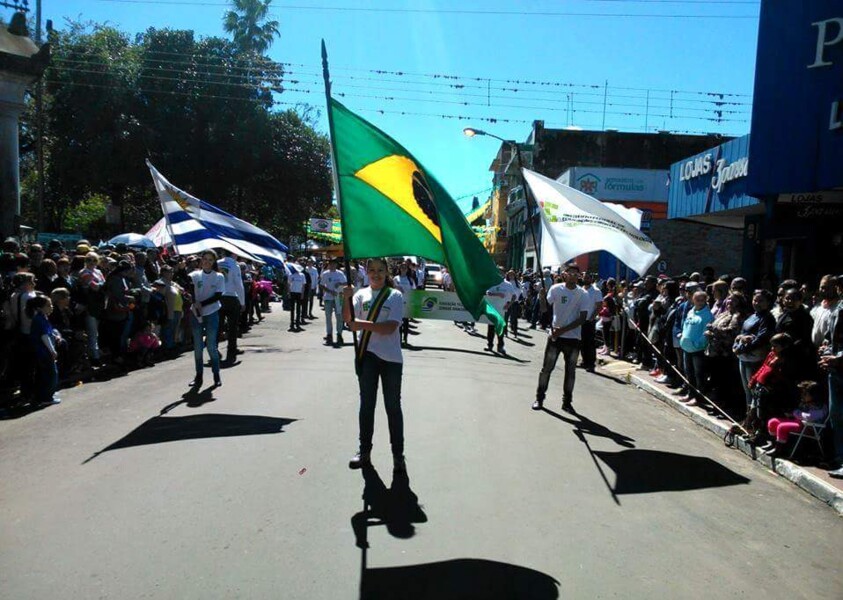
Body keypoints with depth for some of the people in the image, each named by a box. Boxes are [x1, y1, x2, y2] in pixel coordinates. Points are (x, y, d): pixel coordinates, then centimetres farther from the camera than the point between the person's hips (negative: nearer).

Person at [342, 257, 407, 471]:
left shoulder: (395, 296, -2)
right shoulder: (361, 294, 6)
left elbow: (391, 327, -14)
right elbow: (348, 319, -7)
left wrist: (363, 324, -19)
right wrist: (348, 298, -21)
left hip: (391, 358, -3)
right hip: (368, 356, 3)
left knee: (393, 407, 5)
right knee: (366, 404, 12)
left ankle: (398, 455, 14)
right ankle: (364, 451, 23)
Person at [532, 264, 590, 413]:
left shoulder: (583, 294, -1)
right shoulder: (556, 289, -2)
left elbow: (583, 318, -7)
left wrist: (563, 330, -15)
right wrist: (552, 328, -15)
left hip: (573, 338, 1)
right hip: (555, 336, -1)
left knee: (570, 371, 7)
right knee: (547, 368, 2)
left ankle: (567, 401, 18)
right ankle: (539, 398, 14)